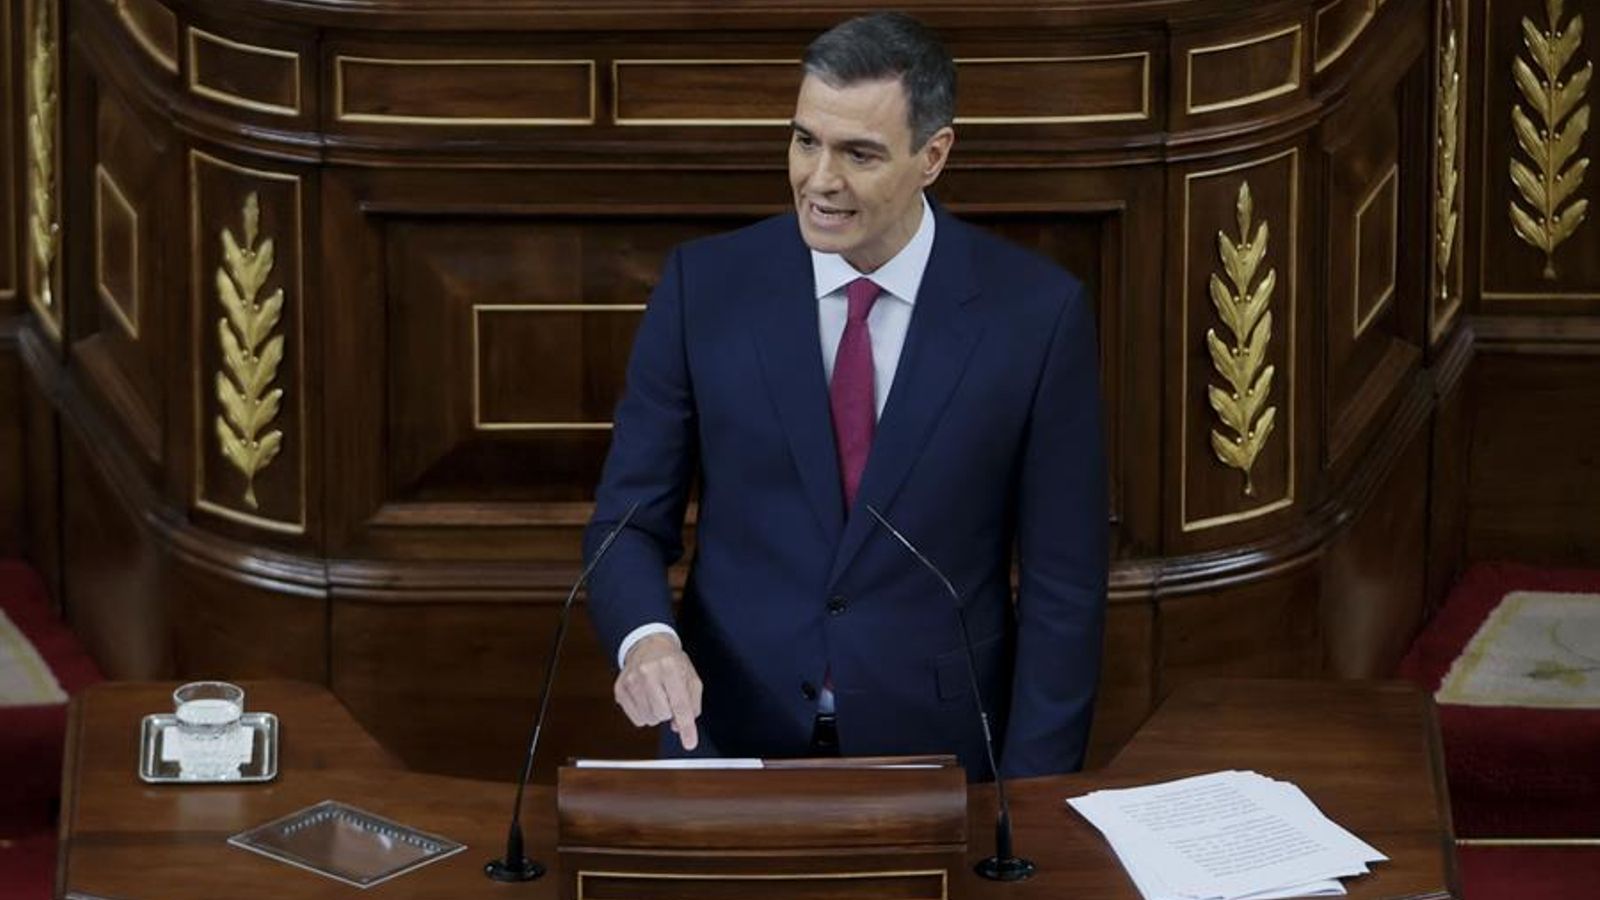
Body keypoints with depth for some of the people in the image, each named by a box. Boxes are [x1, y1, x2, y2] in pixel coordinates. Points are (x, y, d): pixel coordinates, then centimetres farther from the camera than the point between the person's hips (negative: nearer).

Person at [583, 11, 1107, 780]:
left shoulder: (1035, 310, -5)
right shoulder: (705, 284, -2)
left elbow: (1061, 581, -1)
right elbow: (627, 522, 1)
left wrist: (1027, 802, -6)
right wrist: (646, 638, -19)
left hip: (936, 753, 0)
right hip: (728, 742, 0)